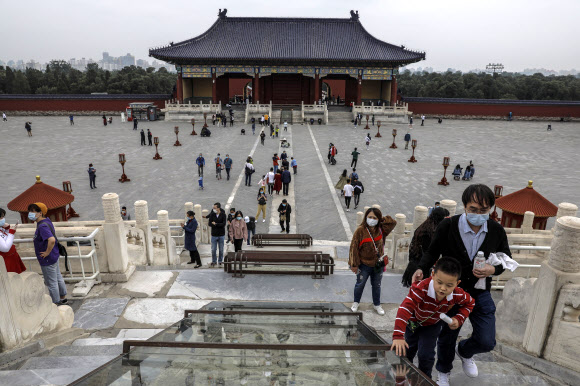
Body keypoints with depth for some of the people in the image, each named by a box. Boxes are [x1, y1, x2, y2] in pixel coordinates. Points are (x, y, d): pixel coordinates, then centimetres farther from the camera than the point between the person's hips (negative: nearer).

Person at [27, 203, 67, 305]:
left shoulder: (42, 226, -26)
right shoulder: (46, 220, 3)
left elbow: (52, 240, -40)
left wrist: (47, 253, -27)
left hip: (48, 259, -10)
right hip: (54, 255, 10)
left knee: (51, 282, 6)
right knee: (58, 278, 22)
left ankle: (56, 303, 21)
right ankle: (63, 298, 37)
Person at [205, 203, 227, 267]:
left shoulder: (223, 215, -6)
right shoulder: (212, 214, -1)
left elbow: (223, 224, -17)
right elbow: (209, 224, -9)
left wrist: (215, 224, -13)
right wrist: (219, 225, -16)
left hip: (221, 235, -1)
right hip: (214, 235, 1)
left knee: (221, 250, 8)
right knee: (213, 249, 5)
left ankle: (220, 261, 23)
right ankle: (214, 261, 21)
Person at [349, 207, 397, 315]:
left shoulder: (381, 230, -4)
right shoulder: (360, 230, -17)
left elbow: (393, 222, -1)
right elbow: (354, 247, -15)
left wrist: (381, 219, -11)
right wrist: (354, 264, -14)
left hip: (378, 264, 3)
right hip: (364, 265, -3)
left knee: (377, 285, 20)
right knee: (360, 284, 15)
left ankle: (377, 304, 40)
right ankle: (356, 302, 38)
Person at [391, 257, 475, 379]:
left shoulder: (458, 295, -28)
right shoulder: (421, 289, -44)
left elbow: (470, 303, -4)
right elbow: (405, 309, -51)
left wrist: (459, 319, -21)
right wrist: (398, 336, -60)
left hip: (432, 325, 1)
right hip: (413, 322, -1)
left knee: (426, 355, -9)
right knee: (407, 352, 17)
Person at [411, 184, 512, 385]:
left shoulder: (496, 230, -10)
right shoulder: (447, 226, -20)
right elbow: (432, 252, -6)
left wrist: (493, 269, -17)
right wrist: (421, 269, -24)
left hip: (480, 293, 2)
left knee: (486, 342, 4)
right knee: (447, 338, 15)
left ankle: (464, 352, 42)